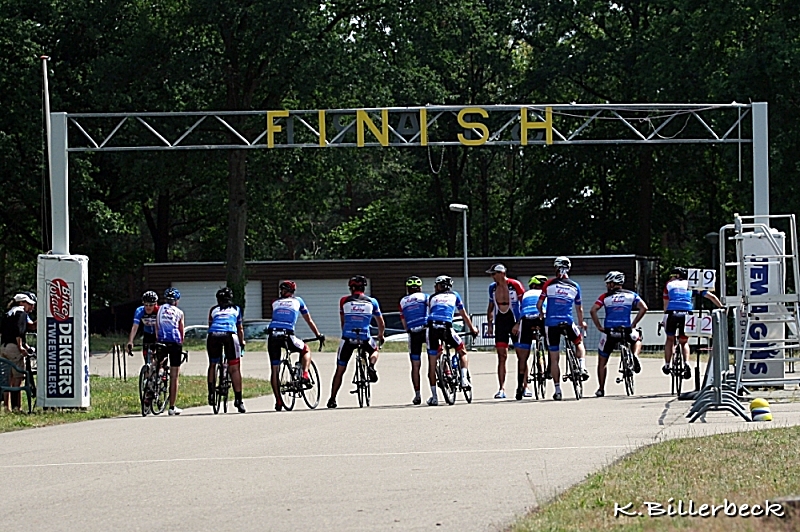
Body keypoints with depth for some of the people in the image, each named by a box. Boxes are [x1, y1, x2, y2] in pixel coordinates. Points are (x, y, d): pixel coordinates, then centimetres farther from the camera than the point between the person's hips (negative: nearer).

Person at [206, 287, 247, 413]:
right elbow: (240, 329, 34)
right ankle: (238, 400, -5)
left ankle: (211, 393, 12)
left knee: (212, 365, 21)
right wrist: (242, 343, 49)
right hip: (229, 335, -1)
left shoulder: (213, 310, 29)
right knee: (234, 368, 1)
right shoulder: (236, 309, 28)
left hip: (213, 336, 1)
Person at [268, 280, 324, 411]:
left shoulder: (275, 303, 24)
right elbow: (309, 320, 29)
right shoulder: (297, 301, 21)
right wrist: (318, 335, 41)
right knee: (306, 351, 26)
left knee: (275, 370, 8)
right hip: (287, 334, -2)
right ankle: (305, 375, 3)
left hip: (272, 334, 2)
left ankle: (278, 401, 4)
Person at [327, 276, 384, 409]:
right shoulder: (372, 302, 12)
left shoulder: (344, 301, 11)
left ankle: (332, 400, 9)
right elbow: (381, 324, 22)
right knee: (374, 350, 34)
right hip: (365, 338, 0)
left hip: (348, 338, 0)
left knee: (340, 370, 11)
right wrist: (380, 336, 41)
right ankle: (371, 366, 1)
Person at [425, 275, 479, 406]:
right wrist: (472, 329, 45)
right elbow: (464, 315, 32)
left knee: (432, 364, 7)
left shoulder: (432, 298, 26)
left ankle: (434, 397, 7)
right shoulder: (454, 296, 25)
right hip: (446, 326, -1)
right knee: (462, 351, 22)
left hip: (432, 327, 1)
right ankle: (464, 379, 3)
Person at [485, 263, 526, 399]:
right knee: (501, 357, -1)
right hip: (500, 322, 4)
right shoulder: (492, 288, 7)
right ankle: (502, 389, -2)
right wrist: (489, 324, 9)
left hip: (515, 321, -4)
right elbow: (491, 307, 17)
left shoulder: (515, 285, -8)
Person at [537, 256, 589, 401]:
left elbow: (539, 305, 3)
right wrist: (581, 322, 36)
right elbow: (579, 308, 18)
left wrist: (541, 316, 24)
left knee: (554, 359, 5)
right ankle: (582, 367, 7)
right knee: (579, 342, 30)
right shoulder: (574, 286, 7)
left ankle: (557, 390, 4)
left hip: (551, 324, -1)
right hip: (567, 323, 1)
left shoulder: (549, 284, 1)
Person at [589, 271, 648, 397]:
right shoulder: (631, 295, 10)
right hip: (626, 331, 1)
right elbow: (643, 308, -2)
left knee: (602, 362, 16)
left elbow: (593, 310, -7)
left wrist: (599, 327, -2)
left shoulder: (605, 296, 5)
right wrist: (633, 324, 3)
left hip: (609, 331, -1)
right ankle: (635, 356, 5)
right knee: (637, 339, 36)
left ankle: (601, 389, 14)